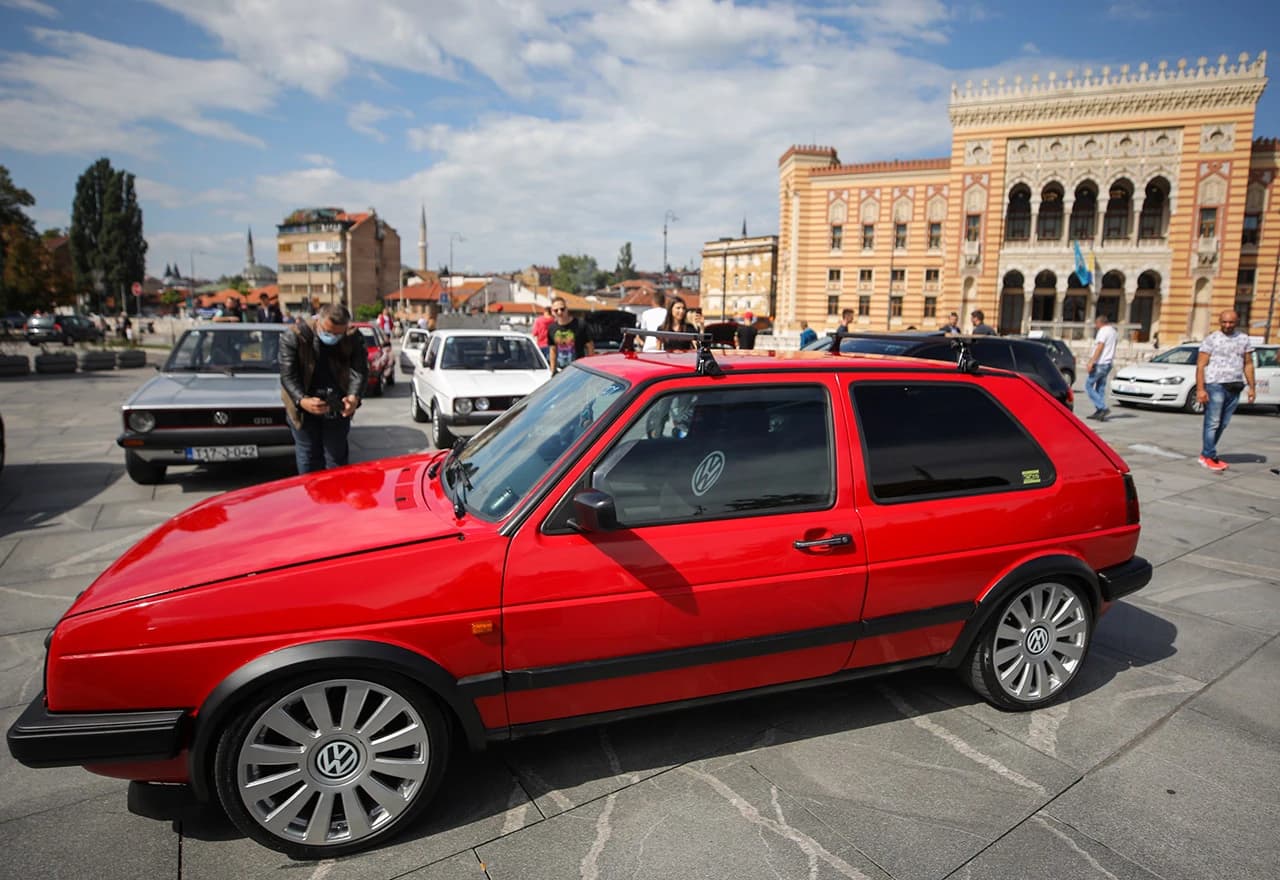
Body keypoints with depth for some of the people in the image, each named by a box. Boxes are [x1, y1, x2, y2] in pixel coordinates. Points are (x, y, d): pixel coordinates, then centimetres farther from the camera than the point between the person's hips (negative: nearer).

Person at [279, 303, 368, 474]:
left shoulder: (353, 338, -7)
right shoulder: (294, 336, -13)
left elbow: (360, 371, -12)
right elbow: (288, 376, -15)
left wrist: (354, 397, -32)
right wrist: (301, 400, -33)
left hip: (337, 407, 1)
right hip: (303, 409, -1)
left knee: (337, 458, 12)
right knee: (309, 460, 8)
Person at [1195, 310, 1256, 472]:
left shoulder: (1244, 339, 14)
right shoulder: (1211, 339, -1)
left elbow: (1248, 364, 16)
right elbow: (1200, 365, -6)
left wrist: (1252, 387, 8)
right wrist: (1200, 389, -14)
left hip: (1235, 387, 5)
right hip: (1215, 385, -5)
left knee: (1222, 424, 5)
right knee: (1212, 422, -7)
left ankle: (1206, 454, 11)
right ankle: (1209, 457, -4)